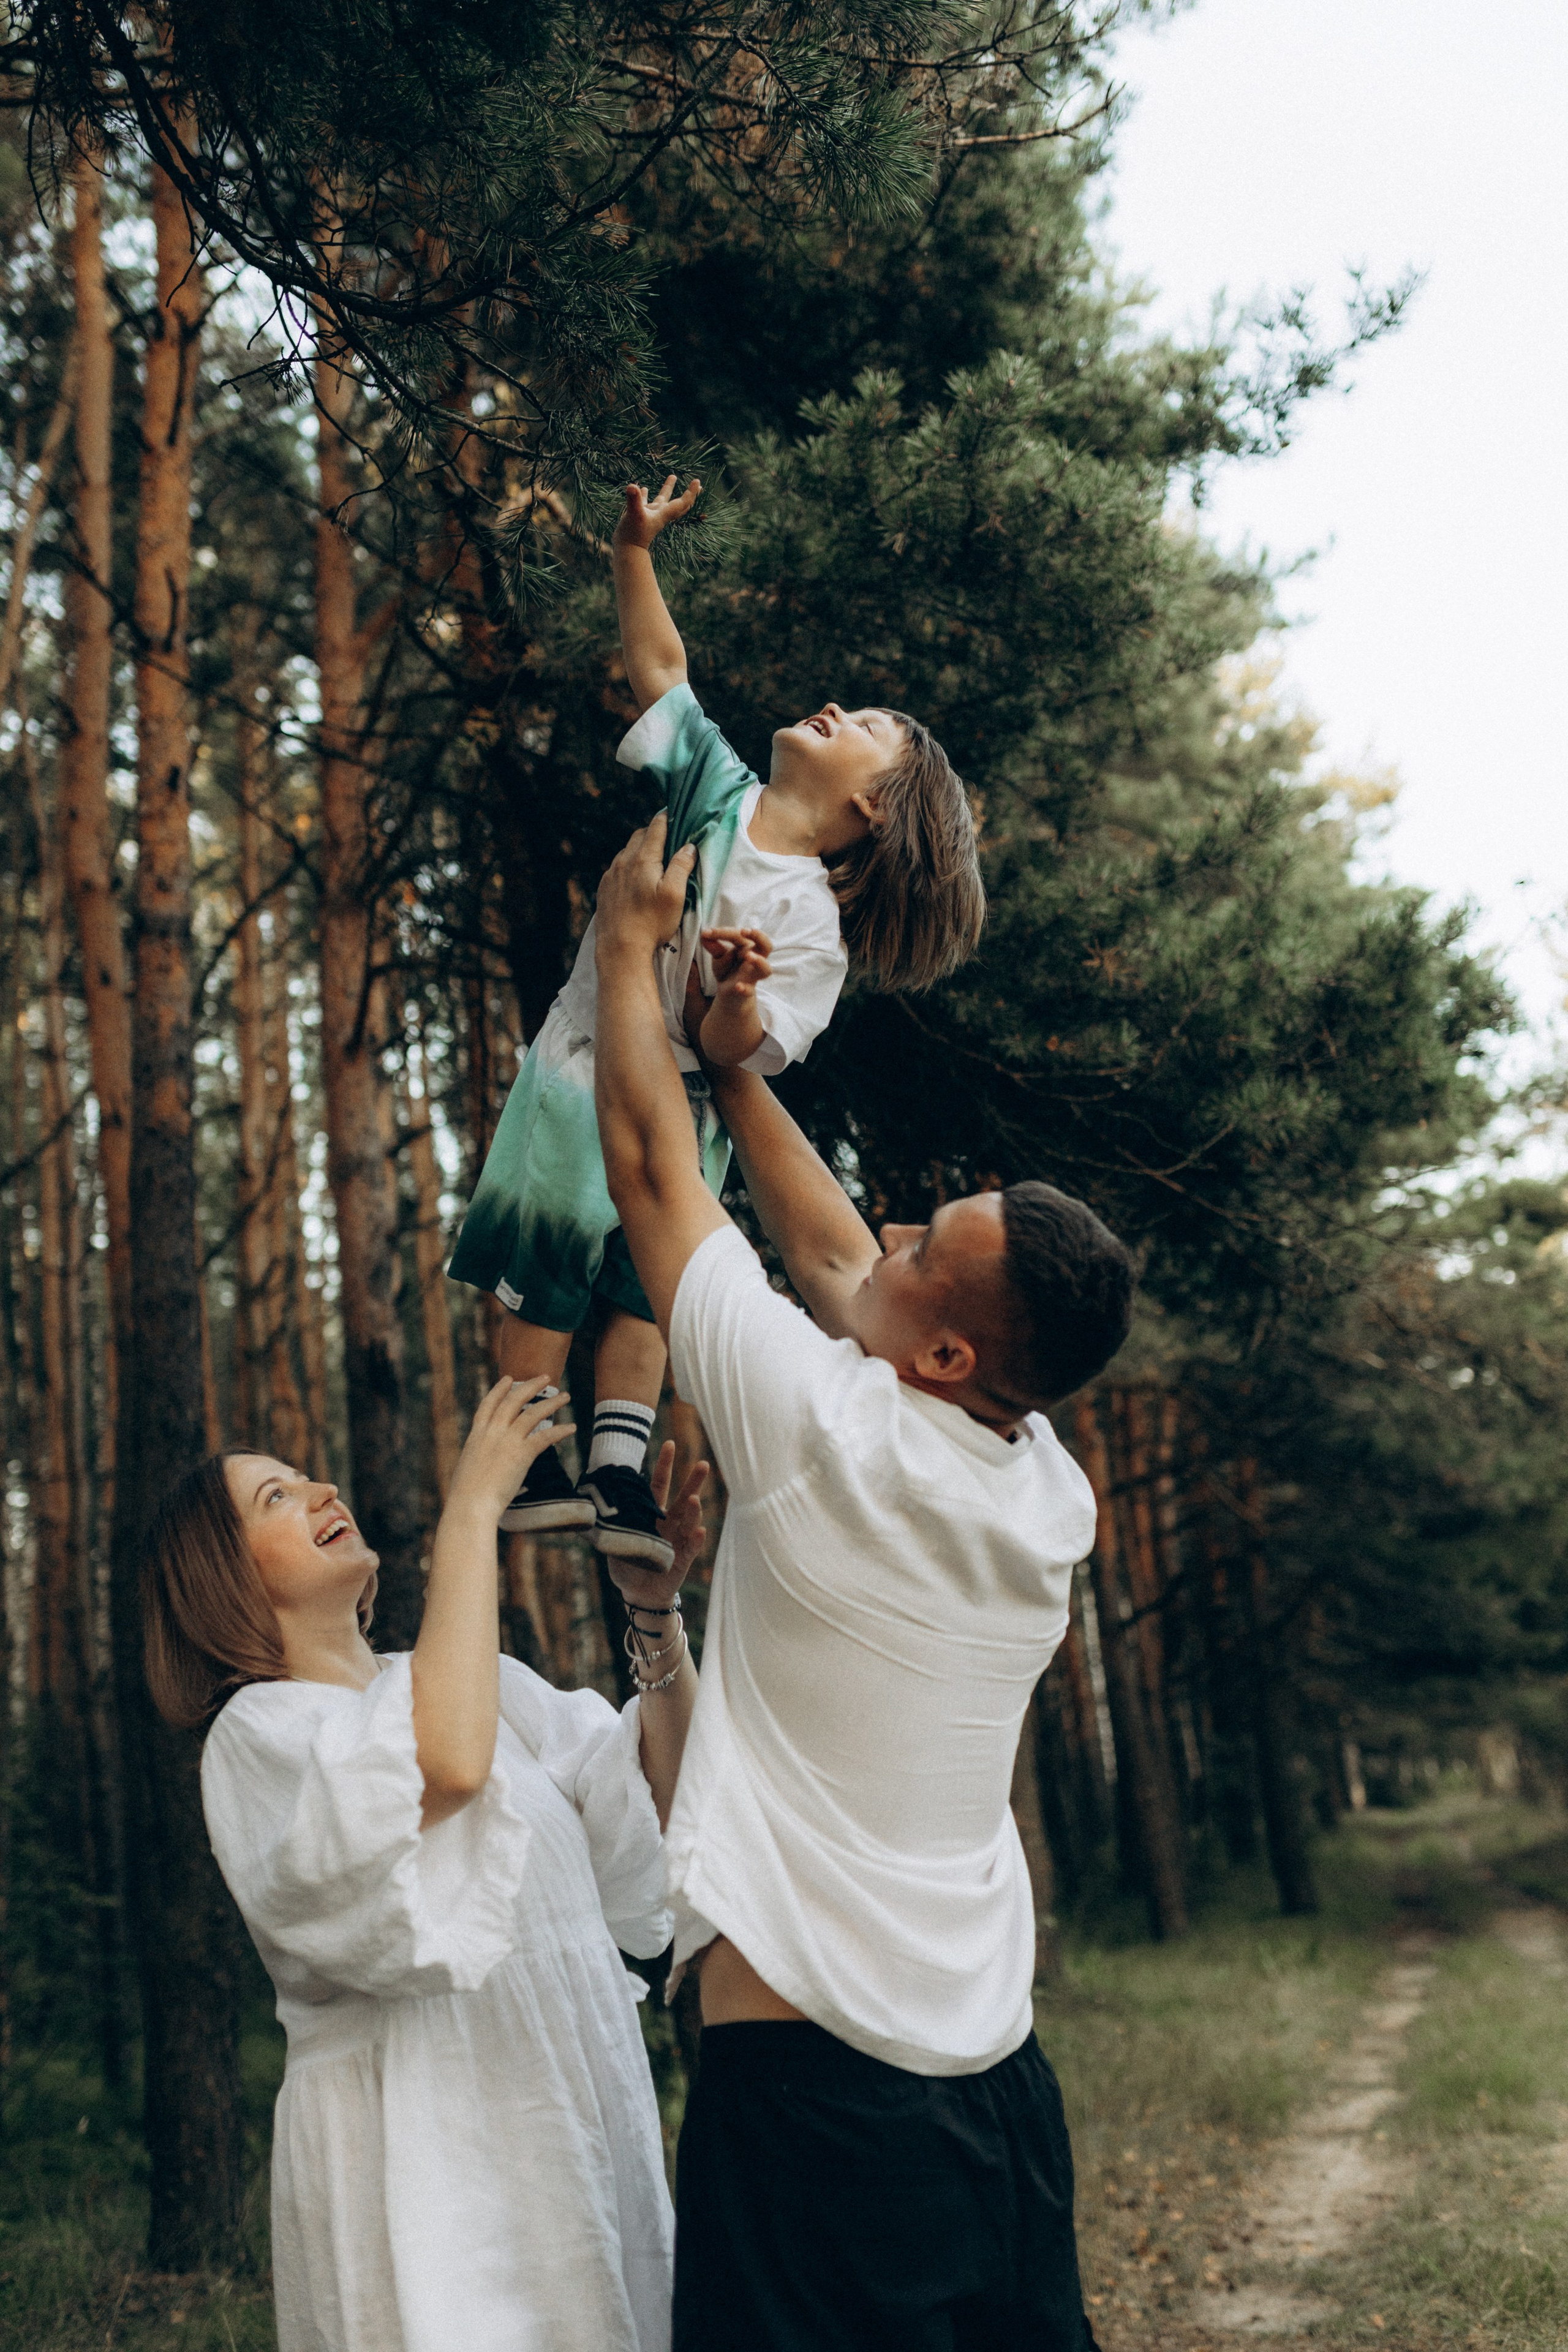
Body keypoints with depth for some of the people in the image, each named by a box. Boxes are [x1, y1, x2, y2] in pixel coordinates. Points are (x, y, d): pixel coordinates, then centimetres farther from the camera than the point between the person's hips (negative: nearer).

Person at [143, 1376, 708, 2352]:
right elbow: (447, 1763, -29)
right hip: (424, 2153, -6)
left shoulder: (481, 1681, 13)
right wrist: (474, 1502, -23)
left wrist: (658, 1612, -5)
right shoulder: (257, 1734, -9)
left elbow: (662, 1790, 9)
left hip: (581, 2128, 6)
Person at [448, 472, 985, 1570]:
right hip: (579, 1076, 2)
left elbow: (740, 1049, -21)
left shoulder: (810, 924, -13)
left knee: (645, 1291, 4)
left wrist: (734, 993, -43)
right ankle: (535, 1469, 8)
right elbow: (661, 668, 6)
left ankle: (619, 1472, 10)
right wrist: (636, 551, -2)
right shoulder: (716, 787, -2)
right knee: (546, 1283, 1)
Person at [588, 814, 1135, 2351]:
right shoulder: (1050, 1495, 2)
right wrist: (729, 1056, 22)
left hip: (812, 2095, -7)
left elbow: (646, 1157, -4)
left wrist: (629, 942, 11)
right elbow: (830, 1255, 17)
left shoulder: (832, 1432, -17)